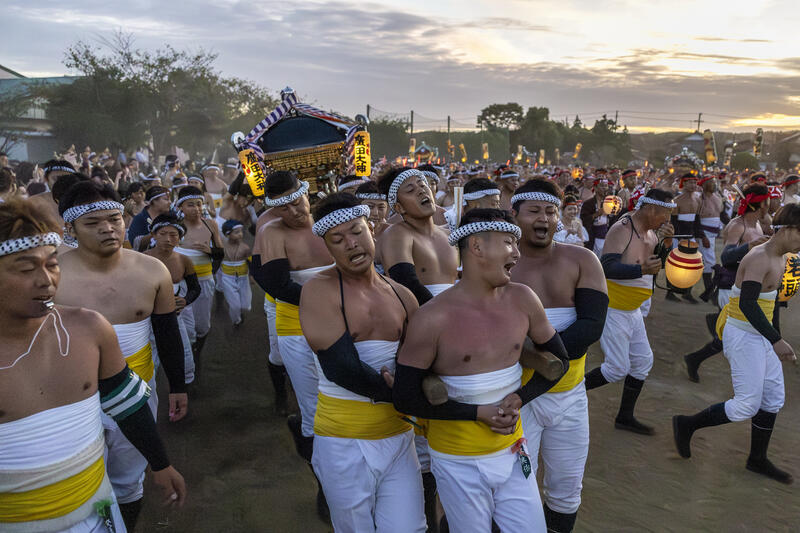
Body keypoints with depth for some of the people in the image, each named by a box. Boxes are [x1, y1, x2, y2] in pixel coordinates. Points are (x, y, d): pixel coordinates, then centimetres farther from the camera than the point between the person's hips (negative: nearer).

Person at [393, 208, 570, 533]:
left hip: (512, 450, 4)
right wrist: (479, 413, -16)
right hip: (458, 461, -4)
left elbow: (558, 358, 7)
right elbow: (406, 399, -14)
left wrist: (519, 399, -9)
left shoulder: (522, 300, -6)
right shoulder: (433, 318, -19)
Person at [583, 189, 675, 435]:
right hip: (612, 310, -9)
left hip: (632, 310, 9)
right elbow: (607, 267, -31)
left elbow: (661, 265, 16)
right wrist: (641, 270, -42)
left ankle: (625, 417, 26)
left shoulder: (651, 232, 6)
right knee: (618, 368, -5)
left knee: (643, 361, 13)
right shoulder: (622, 230, -21)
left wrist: (666, 242, -2)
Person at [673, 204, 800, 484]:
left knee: (774, 398, 13)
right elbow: (747, 304, -30)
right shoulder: (759, 258, -21)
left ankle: (758, 459, 28)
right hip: (743, 337, -10)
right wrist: (776, 340, -32)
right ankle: (686, 424, 11)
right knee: (747, 406, -5)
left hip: (758, 335, 10)